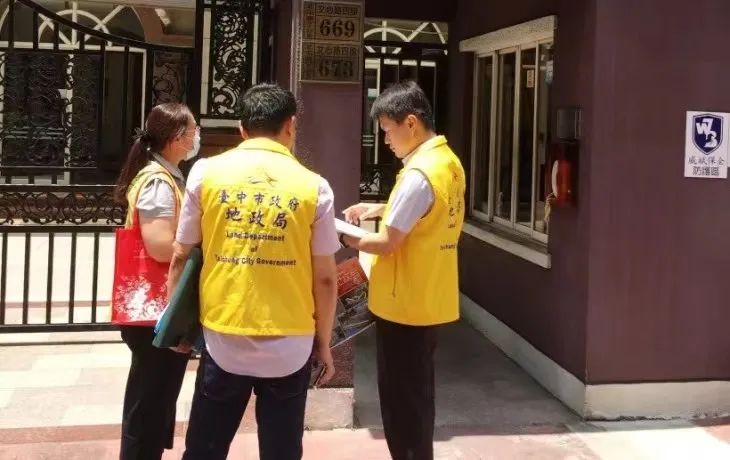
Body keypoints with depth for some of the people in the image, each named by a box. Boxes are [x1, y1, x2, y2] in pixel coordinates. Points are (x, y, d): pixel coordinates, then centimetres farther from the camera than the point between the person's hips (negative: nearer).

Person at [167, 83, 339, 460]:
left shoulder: (206, 173, -1)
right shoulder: (313, 186, -3)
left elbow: (180, 259, 4)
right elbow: (325, 279, -1)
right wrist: (324, 343, 11)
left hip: (223, 342, 1)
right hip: (289, 347, 0)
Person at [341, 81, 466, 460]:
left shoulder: (418, 174, -23)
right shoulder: (448, 162, 7)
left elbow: (387, 244, -20)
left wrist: (350, 240, -3)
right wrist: (382, 209, 11)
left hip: (404, 305, -9)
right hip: (429, 300, 9)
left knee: (402, 402, 3)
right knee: (417, 396, 19)